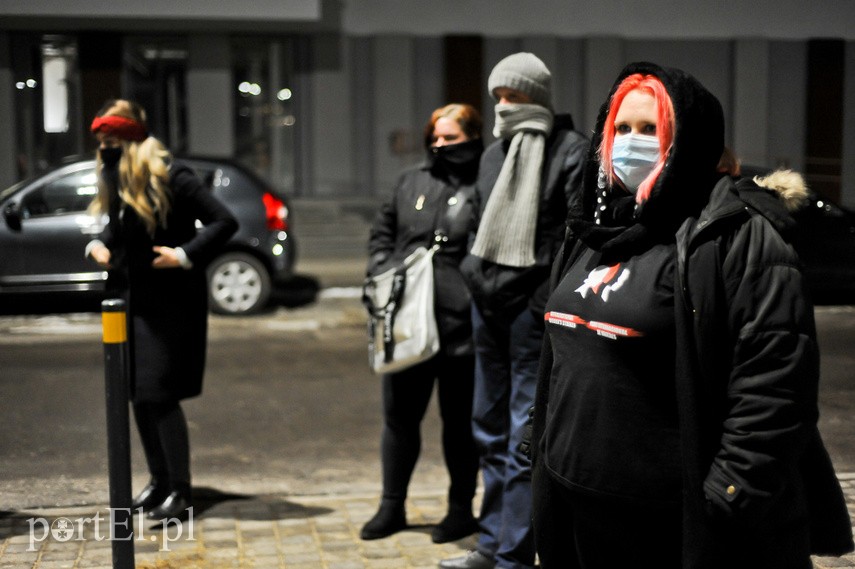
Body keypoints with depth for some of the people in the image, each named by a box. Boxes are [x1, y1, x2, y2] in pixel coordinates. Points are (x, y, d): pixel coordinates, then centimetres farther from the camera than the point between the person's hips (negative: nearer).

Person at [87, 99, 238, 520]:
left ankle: (180, 489, 2)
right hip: (128, 300, 8)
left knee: (158, 394, -9)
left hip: (169, 304, -8)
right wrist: (98, 245, 4)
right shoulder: (115, 180, 9)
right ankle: (159, 480, 24)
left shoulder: (169, 176, -14)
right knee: (138, 396, 11)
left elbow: (224, 222, -15)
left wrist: (185, 255, -21)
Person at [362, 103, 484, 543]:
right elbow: (382, 231, 19)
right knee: (399, 416, 13)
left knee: (459, 421, 10)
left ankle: (461, 509, 25)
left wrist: (477, 299, -18)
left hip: (460, 326, -5)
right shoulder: (411, 182, 12)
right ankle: (391, 506, 28)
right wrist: (382, 272, 3)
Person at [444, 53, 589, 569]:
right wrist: (475, 271, 16)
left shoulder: (571, 151, -8)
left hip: (534, 308, -8)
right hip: (489, 304, 8)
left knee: (525, 438, -4)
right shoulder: (494, 154, 16)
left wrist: (549, 301, -18)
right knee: (491, 429, 15)